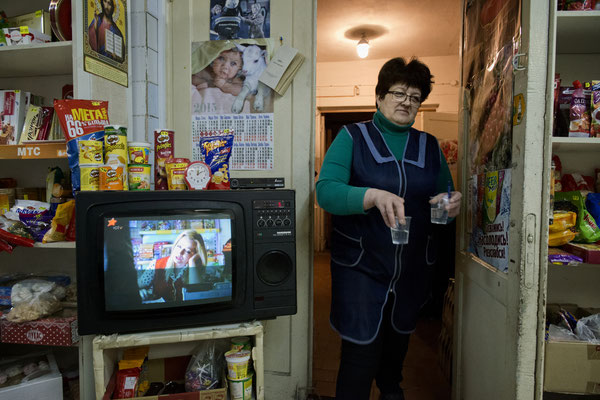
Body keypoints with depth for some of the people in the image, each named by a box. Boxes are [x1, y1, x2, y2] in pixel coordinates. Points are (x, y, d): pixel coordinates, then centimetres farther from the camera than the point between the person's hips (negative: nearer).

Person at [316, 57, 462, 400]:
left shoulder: (430, 146, 9)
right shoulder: (352, 137, -4)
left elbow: (448, 194, 13)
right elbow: (326, 191, -18)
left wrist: (451, 204, -12)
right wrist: (374, 196, -35)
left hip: (414, 267, 5)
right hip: (361, 265, -4)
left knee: (399, 336, 23)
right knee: (361, 351, -4)